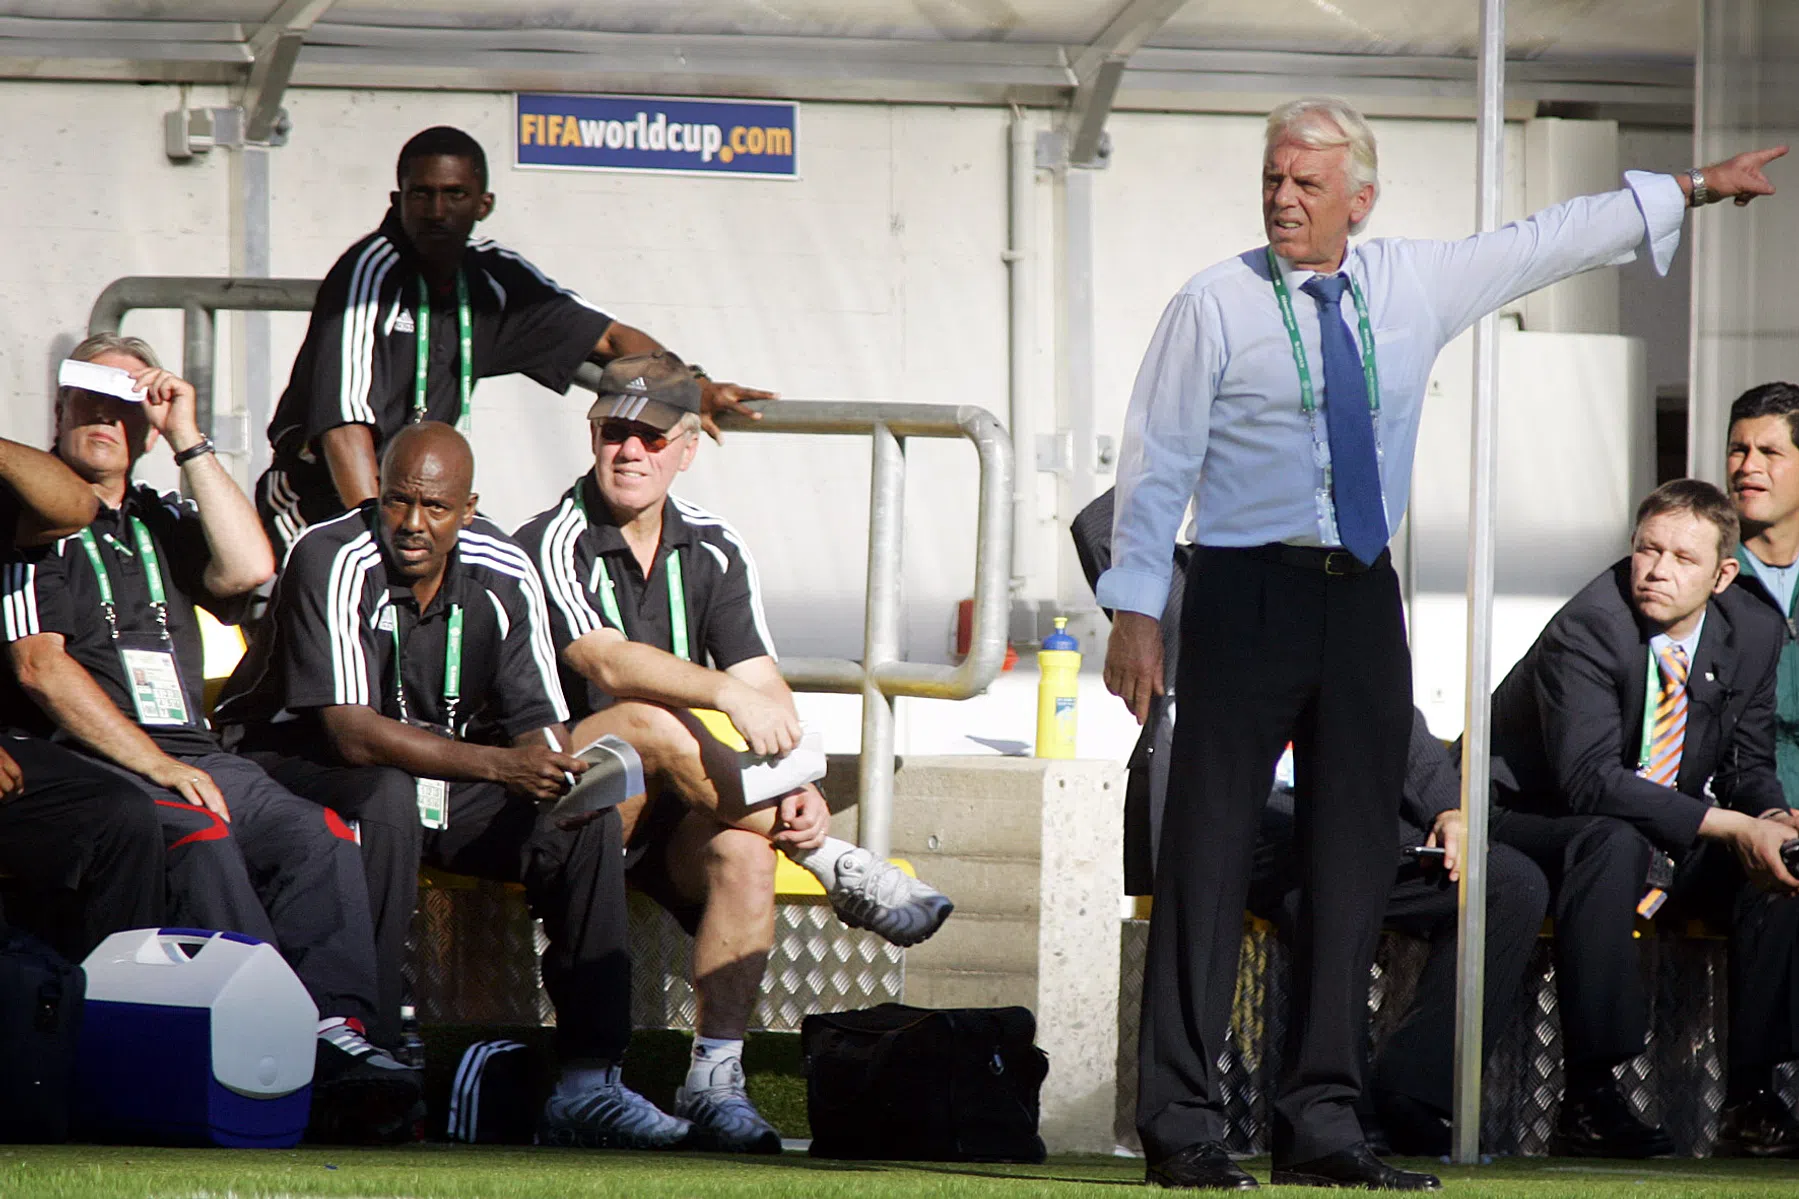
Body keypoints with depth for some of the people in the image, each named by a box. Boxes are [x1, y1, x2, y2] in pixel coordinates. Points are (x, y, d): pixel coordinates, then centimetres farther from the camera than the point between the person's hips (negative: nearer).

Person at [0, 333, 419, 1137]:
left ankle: (338, 1029, -39)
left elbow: (249, 567, 5)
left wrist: (187, 440, 6)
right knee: (200, 835, -35)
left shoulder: (163, 522, 26)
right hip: (82, 762, -6)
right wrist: (155, 766, -12)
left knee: (318, 835, -24)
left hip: (189, 758, 6)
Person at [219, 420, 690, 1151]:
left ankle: (587, 1083, -17)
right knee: (386, 797, -37)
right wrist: (499, 765, -38)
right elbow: (350, 732, -30)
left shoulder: (504, 575, -4)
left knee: (588, 821, -13)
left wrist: (556, 773, -30)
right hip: (296, 761, -6)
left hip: (445, 781, 6)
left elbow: (539, 725, -4)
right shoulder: (335, 562, -22)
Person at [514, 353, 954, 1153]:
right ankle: (835, 868, -27)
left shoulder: (712, 549, 10)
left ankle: (714, 1077, -30)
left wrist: (800, 792, -17)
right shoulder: (552, 545, -7)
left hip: (680, 816, 4)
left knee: (744, 853, -29)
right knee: (648, 725, -34)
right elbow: (606, 664, -25)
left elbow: (762, 684, 2)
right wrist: (725, 692, -40)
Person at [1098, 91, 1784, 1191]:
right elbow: (1157, 463, -3)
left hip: (1363, 601, 5)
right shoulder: (1216, 308, -2)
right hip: (1249, 593, -5)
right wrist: (1137, 613, -8)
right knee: (1213, 853, -8)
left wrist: (1693, 190, 23)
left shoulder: (1414, 288, 10)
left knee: (1354, 855, 4)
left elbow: (1550, 243, 19)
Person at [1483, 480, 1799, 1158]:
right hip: (1526, 819, -6)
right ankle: (1587, 1098, -37)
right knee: (1614, 843, -37)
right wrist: (1732, 826, -38)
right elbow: (1590, 778, -33)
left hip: (1668, 837, 6)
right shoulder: (1586, 630, -24)